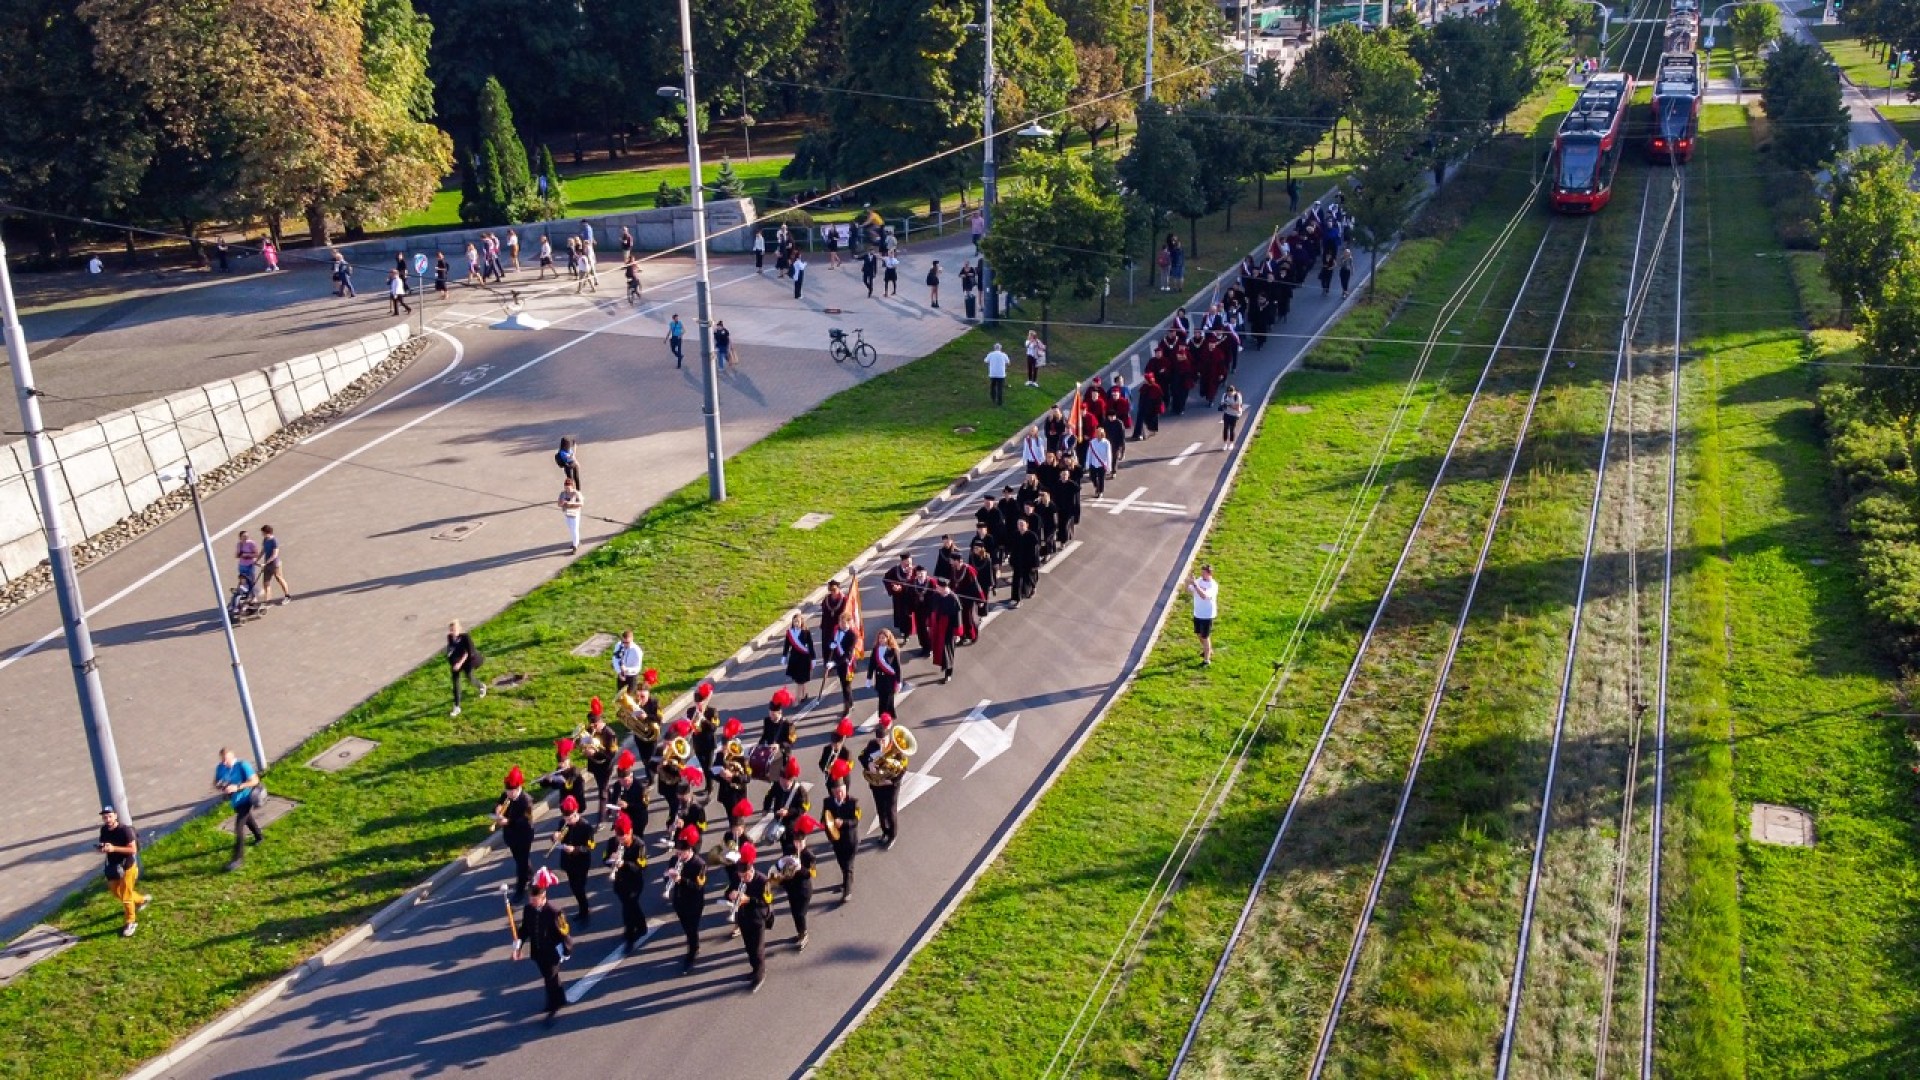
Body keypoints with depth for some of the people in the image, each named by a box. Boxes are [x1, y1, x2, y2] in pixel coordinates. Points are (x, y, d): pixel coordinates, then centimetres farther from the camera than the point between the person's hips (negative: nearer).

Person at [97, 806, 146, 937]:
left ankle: (131, 923, 18)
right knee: (116, 892, 20)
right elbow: (103, 845, 12)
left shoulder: (125, 830, -23)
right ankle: (142, 900, 44)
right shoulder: (104, 830, -3)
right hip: (113, 867, 7)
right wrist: (101, 848, -12)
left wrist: (114, 848, -33)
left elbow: (133, 849, -24)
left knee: (125, 895, 0)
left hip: (128, 866, -7)